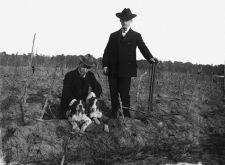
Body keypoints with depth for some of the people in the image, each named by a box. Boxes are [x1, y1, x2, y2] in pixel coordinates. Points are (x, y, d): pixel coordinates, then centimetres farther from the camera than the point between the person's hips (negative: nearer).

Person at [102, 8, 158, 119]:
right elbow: (107, 51, 12)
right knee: (113, 95, 7)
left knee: (124, 95, -5)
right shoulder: (113, 35, 14)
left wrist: (150, 58, -24)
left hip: (126, 71, -3)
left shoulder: (136, 36, 7)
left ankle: (126, 117, 4)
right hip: (113, 71, 3)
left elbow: (143, 48, -5)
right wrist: (105, 65, 0)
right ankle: (114, 116, 16)